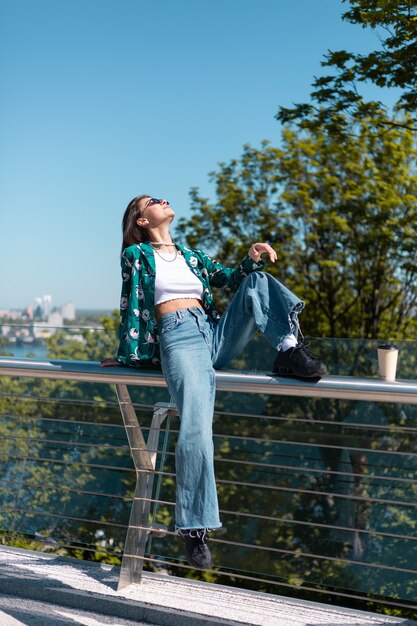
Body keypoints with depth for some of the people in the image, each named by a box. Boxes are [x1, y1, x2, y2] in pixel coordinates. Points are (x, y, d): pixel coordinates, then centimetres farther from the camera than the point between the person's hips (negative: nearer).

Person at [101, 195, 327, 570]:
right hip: (179, 338, -6)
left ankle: (289, 350, -25)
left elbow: (231, 280, 19)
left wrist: (253, 259, 1)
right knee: (196, 425, -25)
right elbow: (131, 307, 6)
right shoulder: (136, 255, 11)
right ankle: (194, 528, -22)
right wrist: (126, 356, 4)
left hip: (215, 334, 6)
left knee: (258, 282, -9)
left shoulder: (192, 255, 26)